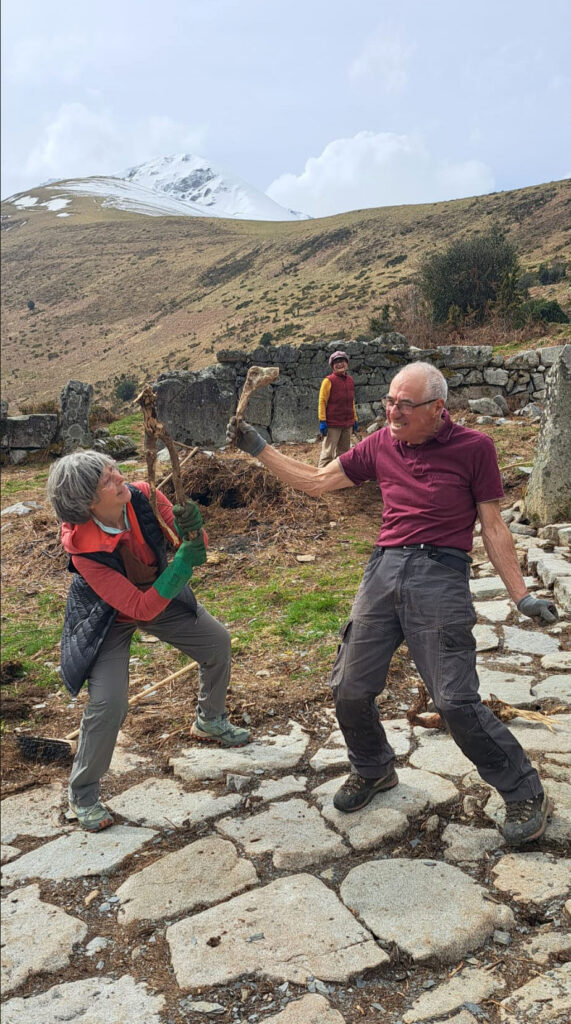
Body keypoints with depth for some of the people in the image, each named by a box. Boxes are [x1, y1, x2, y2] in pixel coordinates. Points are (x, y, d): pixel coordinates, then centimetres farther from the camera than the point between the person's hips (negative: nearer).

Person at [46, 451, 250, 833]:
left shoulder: (143, 497, -26)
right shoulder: (83, 547, -36)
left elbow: (197, 548, -15)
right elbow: (141, 608, -36)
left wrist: (192, 530, -38)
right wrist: (183, 565, -45)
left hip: (159, 592, 5)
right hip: (111, 617, -5)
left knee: (218, 643, 9)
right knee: (109, 704, -18)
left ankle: (210, 722, 37)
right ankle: (83, 794, 9)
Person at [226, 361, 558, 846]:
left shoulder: (474, 447, -1)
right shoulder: (381, 444, 9)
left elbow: (493, 526, 2)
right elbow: (315, 481, 14)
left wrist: (521, 596, -1)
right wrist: (258, 448, 10)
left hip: (441, 575, -4)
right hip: (384, 569, 5)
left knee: (457, 701, -8)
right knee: (350, 688, 6)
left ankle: (526, 794, 15)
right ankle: (373, 769, 35)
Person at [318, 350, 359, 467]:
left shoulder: (350, 380, 12)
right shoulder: (328, 381, -7)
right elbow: (322, 402, -8)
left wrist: (355, 419, 18)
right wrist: (322, 421, -15)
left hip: (347, 424, 6)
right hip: (332, 424, -6)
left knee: (343, 452, 13)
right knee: (328, 453, -7)